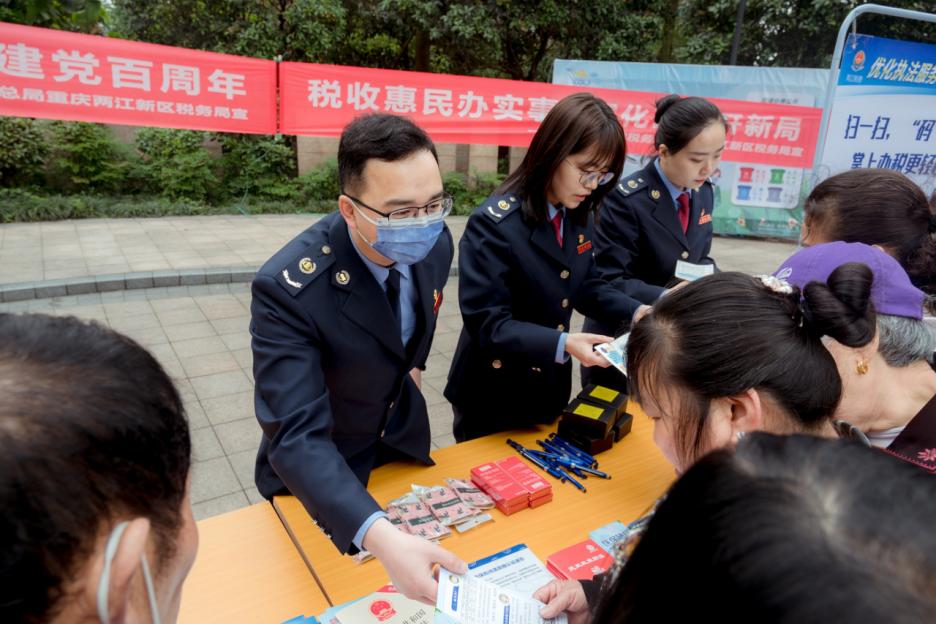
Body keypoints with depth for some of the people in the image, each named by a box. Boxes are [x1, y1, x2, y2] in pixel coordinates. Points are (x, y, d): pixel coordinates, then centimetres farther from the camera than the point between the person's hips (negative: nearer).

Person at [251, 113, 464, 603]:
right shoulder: (288, 289, -35)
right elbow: (297, 437, -41)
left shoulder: (434, 243, -17)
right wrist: (379, 536, -53)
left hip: (405, 444, 5)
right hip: (321, 476, -4)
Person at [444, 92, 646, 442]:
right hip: (493, 396, -7)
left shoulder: (578, 217, -1)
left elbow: (586, 286, 8)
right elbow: (486, 323, -27)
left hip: (550, 387, 7)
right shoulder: (494, 223, -25)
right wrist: (562, 344, -37)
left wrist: (637, 313, -8)